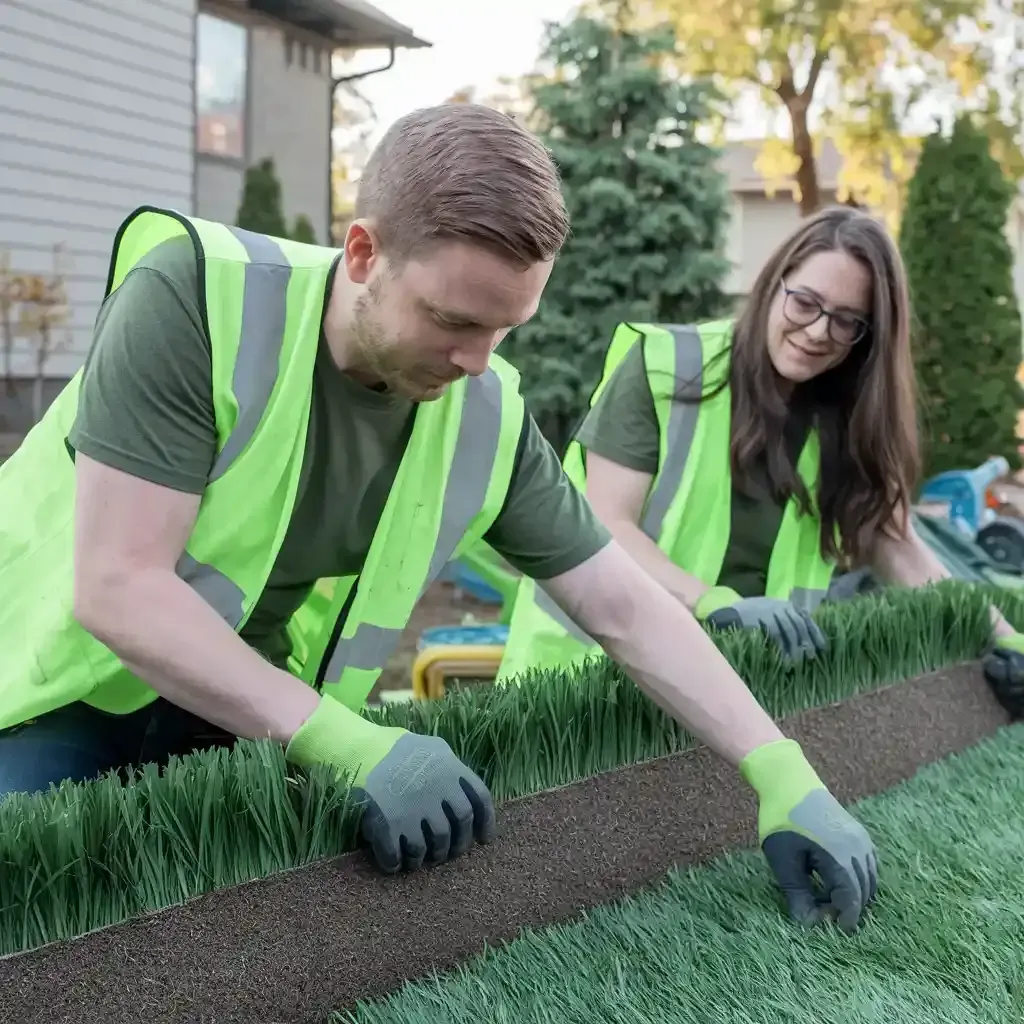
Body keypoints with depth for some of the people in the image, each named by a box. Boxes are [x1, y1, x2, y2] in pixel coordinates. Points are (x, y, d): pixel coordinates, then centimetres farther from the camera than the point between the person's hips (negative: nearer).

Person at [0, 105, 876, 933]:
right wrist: (350, 743, -37)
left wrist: (786, 778, -15)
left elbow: (629, 611, -8)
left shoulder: (489, 414, -14)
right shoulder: (195, 297, -28)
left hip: (250, 728, 4)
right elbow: (117, 586, -31)